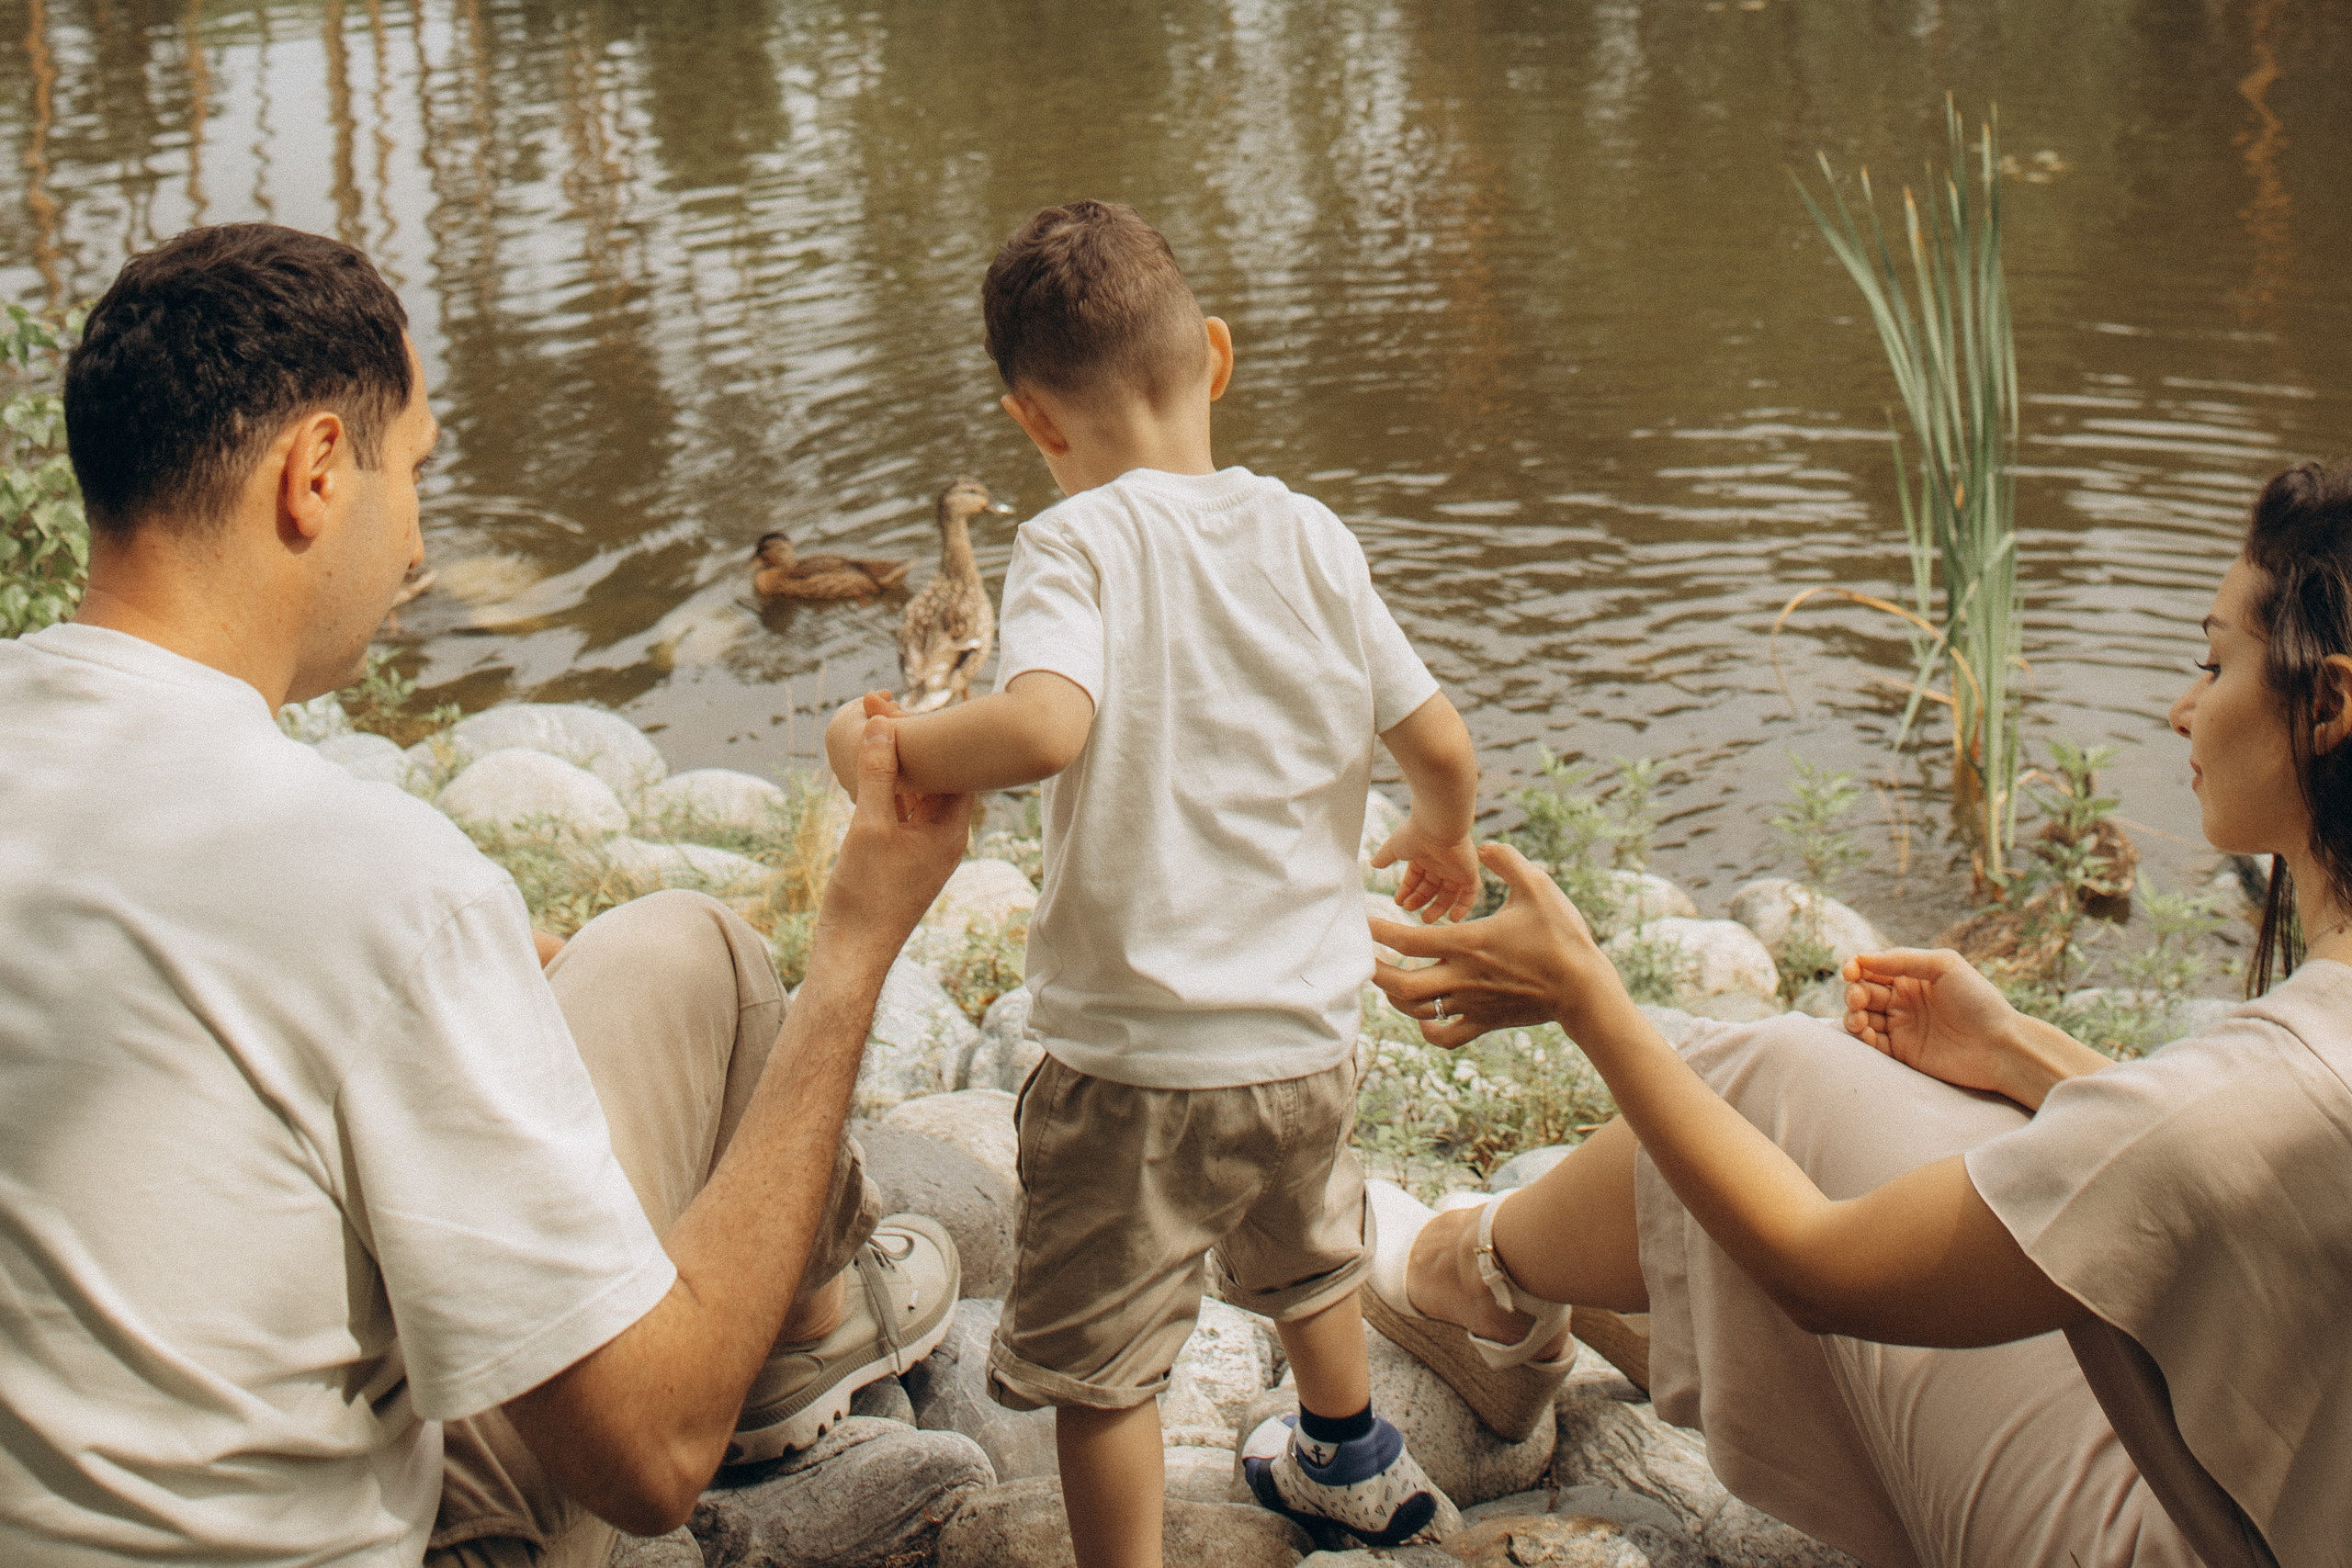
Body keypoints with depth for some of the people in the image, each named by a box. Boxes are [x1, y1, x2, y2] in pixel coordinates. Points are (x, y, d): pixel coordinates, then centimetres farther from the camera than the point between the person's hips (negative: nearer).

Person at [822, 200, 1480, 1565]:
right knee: (1304, 1258, 33)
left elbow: (1045, 726, -34)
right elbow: (1441, 743, 2)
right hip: (1312, 1030, 7)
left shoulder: (1079, 543, -15)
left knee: (1098, 1361, 11)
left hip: (1142, 1055, -7)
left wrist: (881, 748, -16)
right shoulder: (1309, 536, 0)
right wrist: (1444, 839, 24)